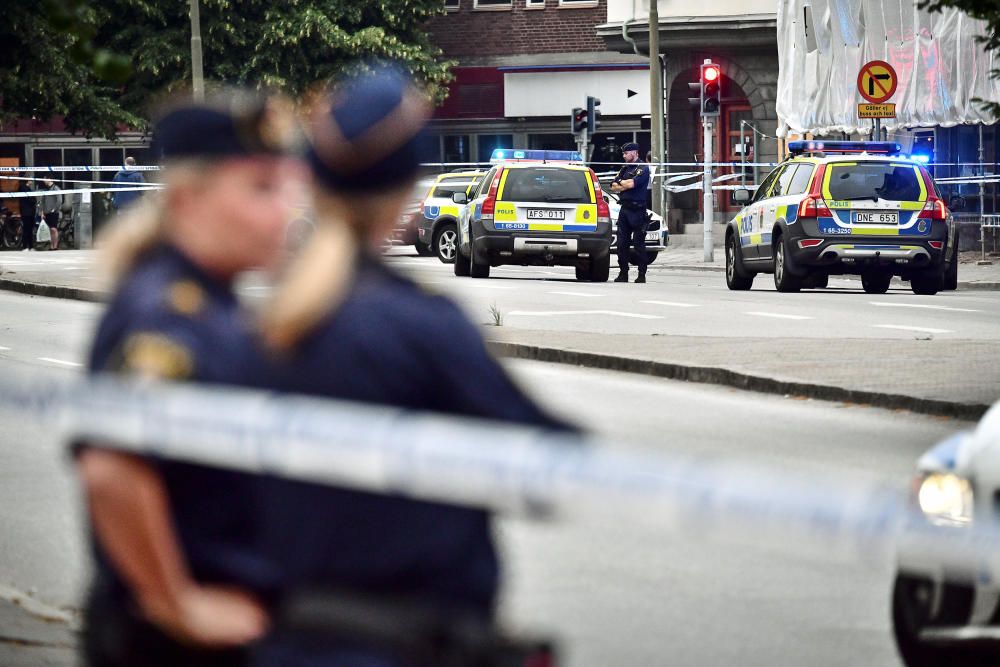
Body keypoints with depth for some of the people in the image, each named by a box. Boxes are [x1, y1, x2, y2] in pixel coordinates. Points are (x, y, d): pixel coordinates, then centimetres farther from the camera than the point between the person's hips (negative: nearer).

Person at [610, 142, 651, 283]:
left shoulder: (643, 169, -4)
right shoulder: (624, 169, 18)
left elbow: (632, 184, -18)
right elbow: (614, 187, 11)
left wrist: (621, 182, 1)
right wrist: (626, 185, -6)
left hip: (637, 209, -7)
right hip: (624, 209, 7)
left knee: (639, 244, -5)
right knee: (622, 244, 4)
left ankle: (642, 275, -2)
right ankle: (623, 274, 10)